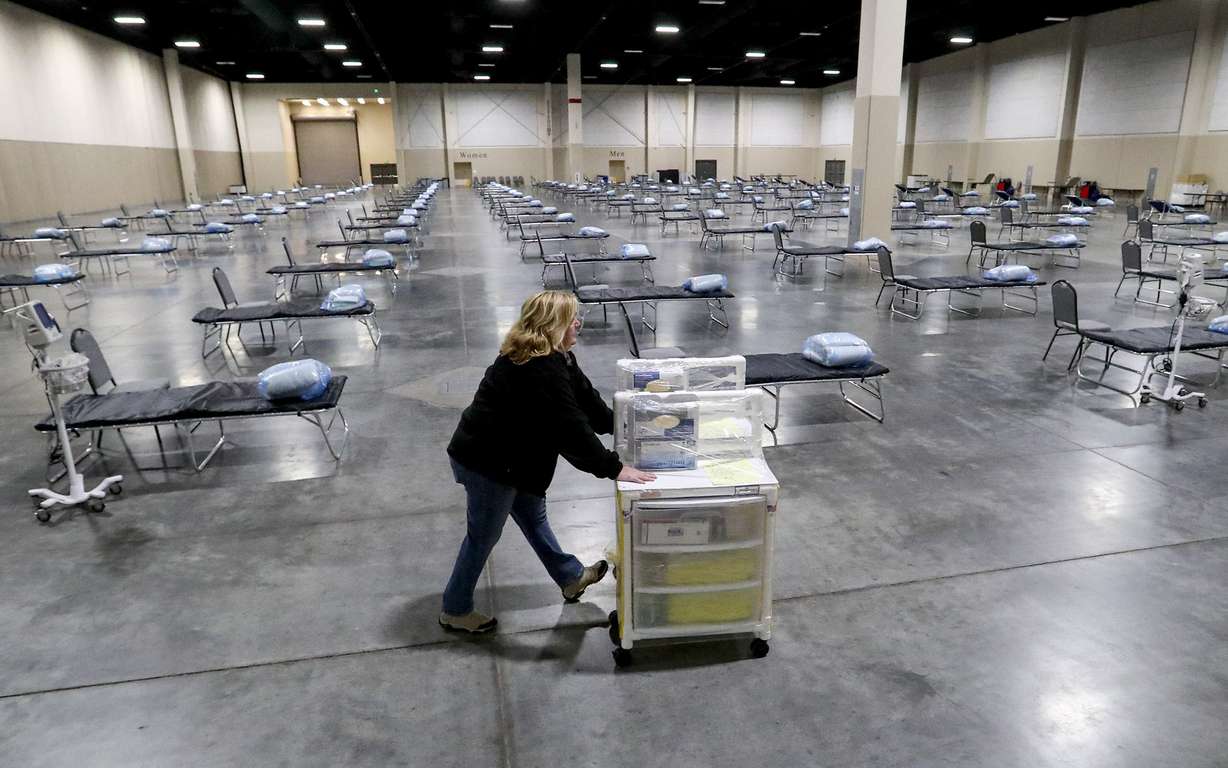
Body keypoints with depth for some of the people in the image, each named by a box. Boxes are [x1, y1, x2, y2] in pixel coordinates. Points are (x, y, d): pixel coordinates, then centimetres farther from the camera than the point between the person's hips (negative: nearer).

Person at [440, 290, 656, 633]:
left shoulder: (555, 357, 3)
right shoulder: (541, 371, -30)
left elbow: (584, 398, 10)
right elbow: (570, 429, -32)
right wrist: (614, 469, -29)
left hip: (507, 455, 10)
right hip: (485, 463, -10)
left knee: (533, 516, 23)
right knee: (483, 537, 7)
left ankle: (571, 578, 42)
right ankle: (455, 611, 27)